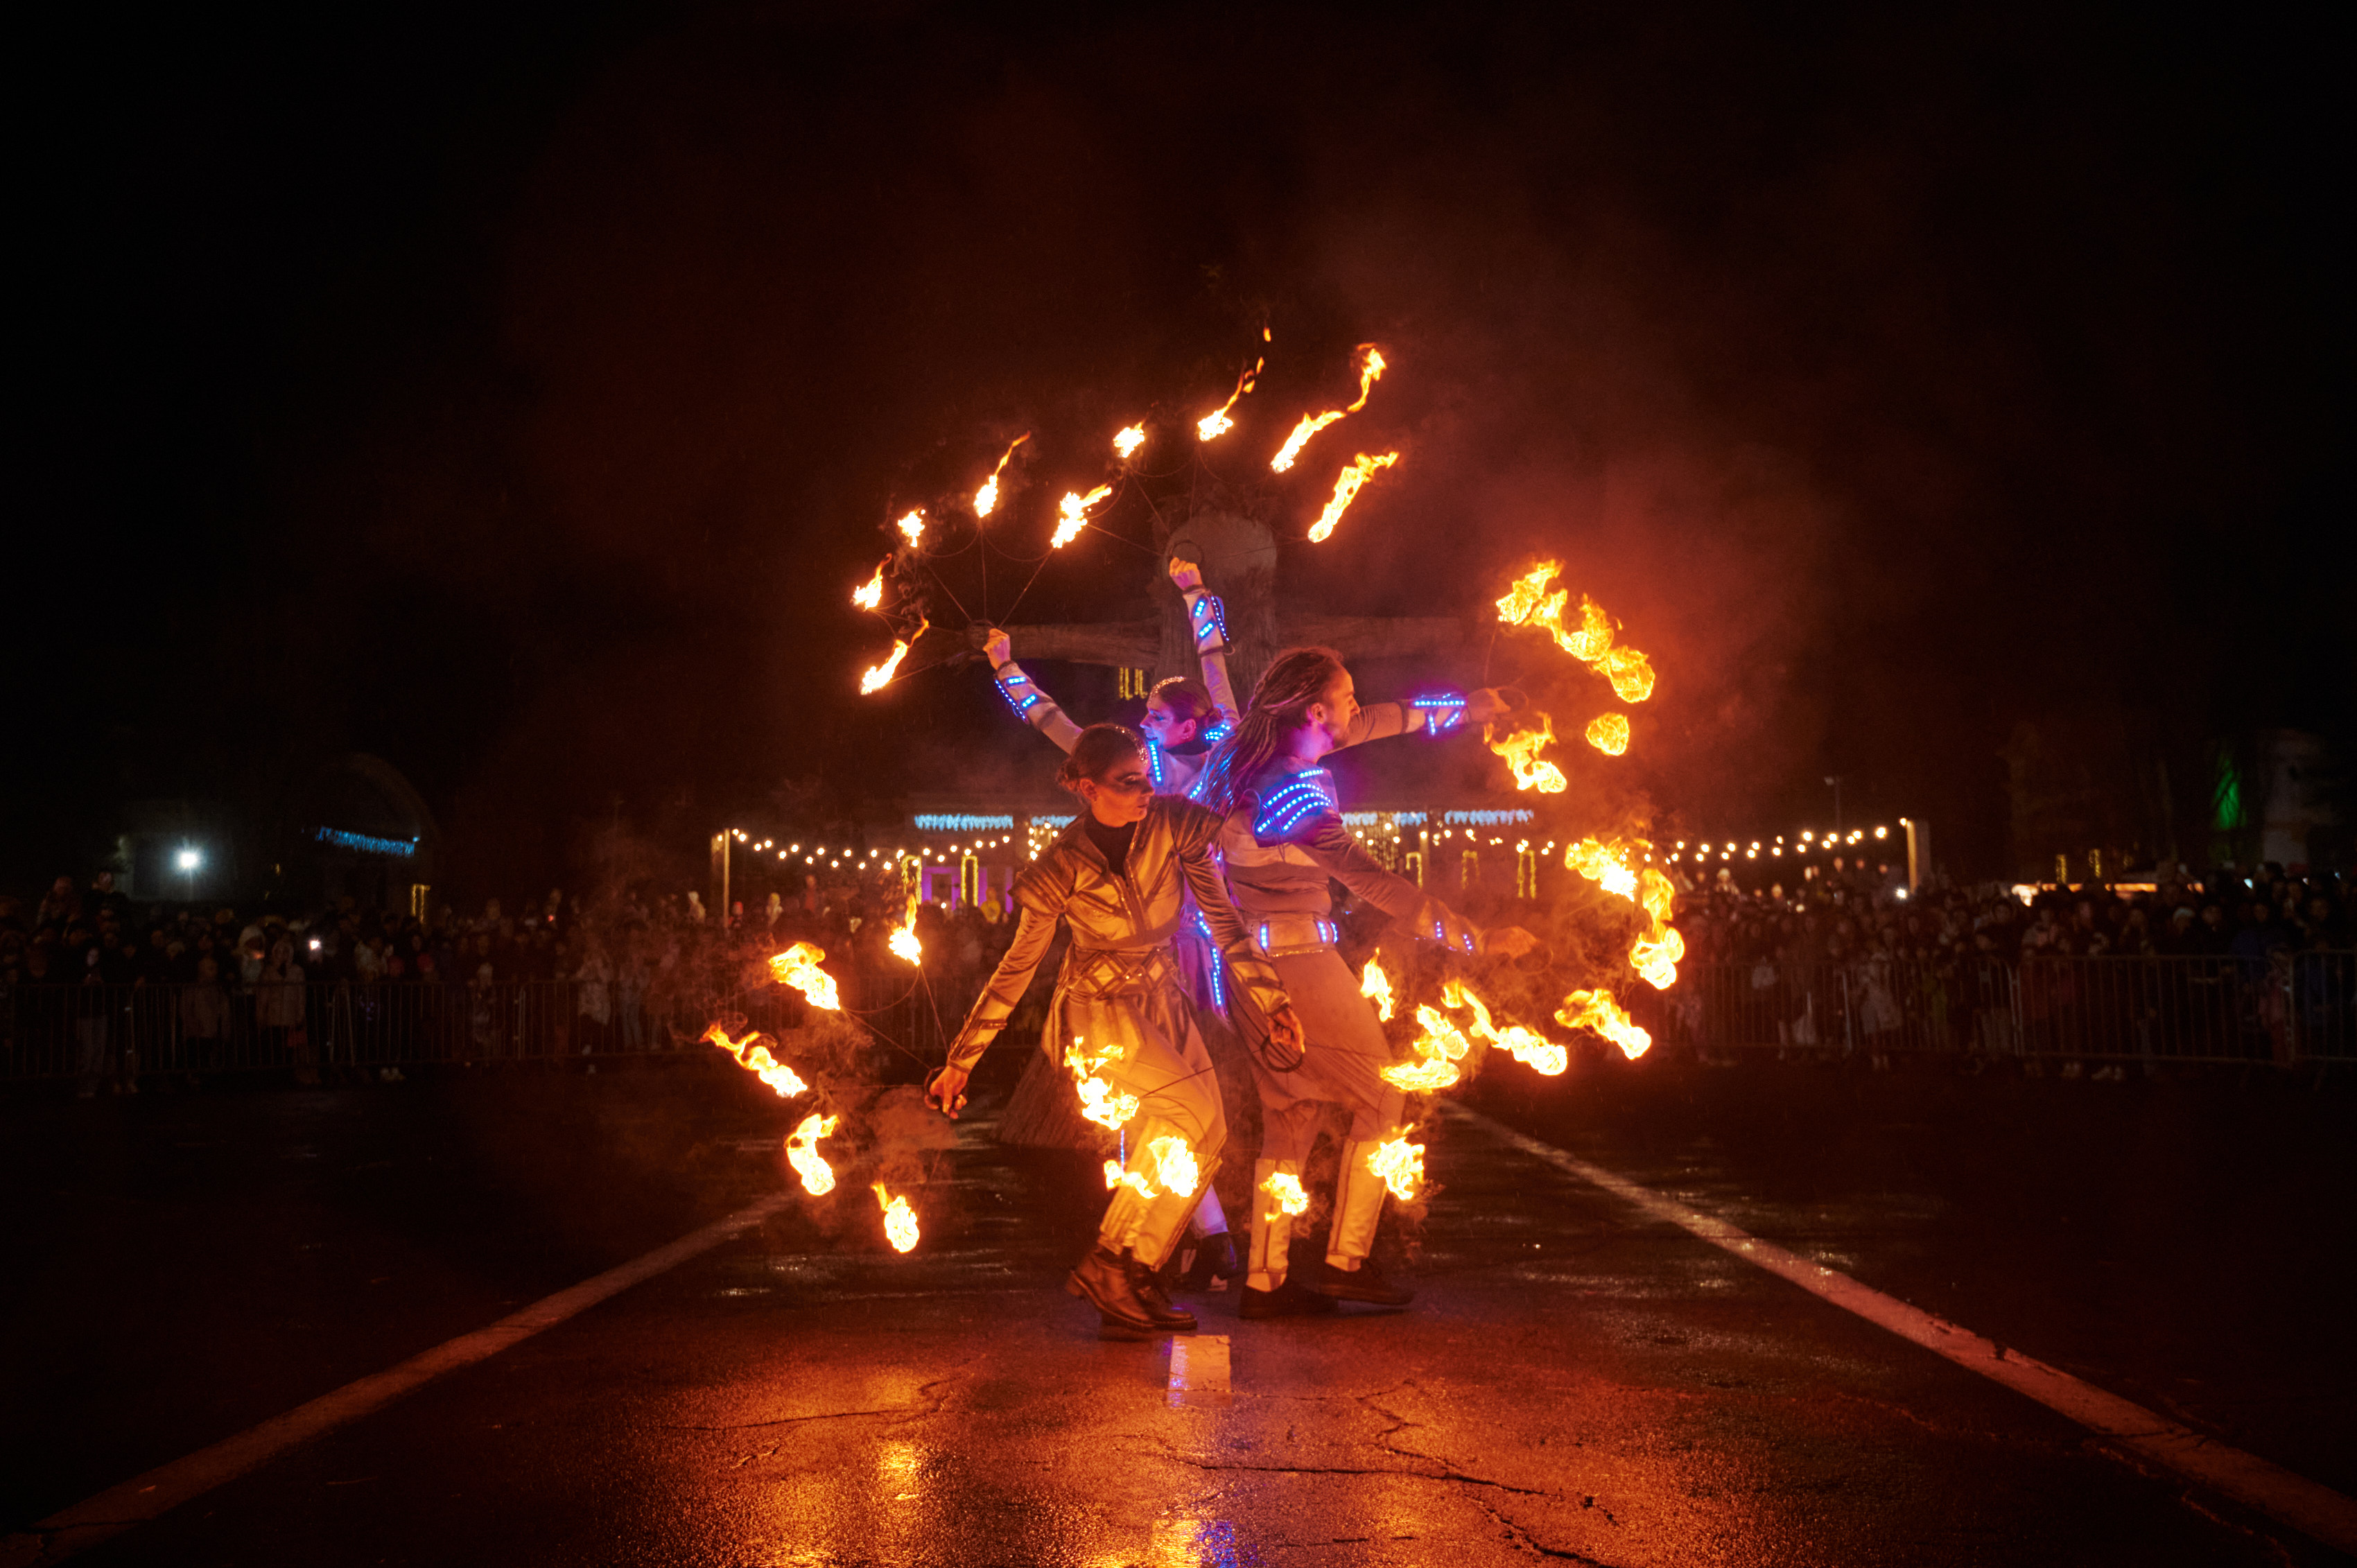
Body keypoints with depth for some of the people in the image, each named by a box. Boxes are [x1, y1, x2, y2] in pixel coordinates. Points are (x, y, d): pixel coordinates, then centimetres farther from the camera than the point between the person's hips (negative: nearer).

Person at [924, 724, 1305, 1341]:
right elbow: (1014, 971, -7)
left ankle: (1128, 1288, 3)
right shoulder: (1061, 868, -17)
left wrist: (1272, 1001, -8)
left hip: (1163, 1004, 5)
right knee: (1195, 1111, -24)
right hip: (1098, 1009, -5)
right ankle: (1105, 1262, -14)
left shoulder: (1174, 825, -10)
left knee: (1204, 1138, -8)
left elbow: (1224, 922, -3)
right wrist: (960, 1064, -5)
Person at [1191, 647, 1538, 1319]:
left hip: (1254, 961, 9)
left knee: (1288, 1118, 14)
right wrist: (1477, 938, -24)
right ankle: (1347, 1260, 6)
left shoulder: (1246, 759, 5)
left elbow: (1363, 727, 19)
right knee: (1382, 1100, 5)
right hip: (1300, 963, -9)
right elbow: (1376, 884, -27)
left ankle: (1265, 1282, 14)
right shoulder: (1292, 793, -23)